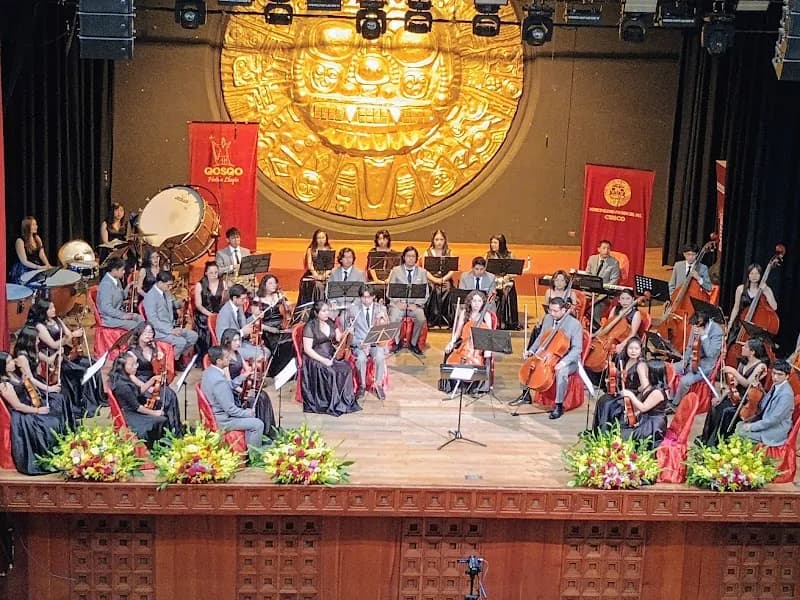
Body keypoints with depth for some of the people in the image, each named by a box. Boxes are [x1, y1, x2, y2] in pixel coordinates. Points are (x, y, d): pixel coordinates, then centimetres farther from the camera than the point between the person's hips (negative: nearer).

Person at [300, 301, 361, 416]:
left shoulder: (330, 323, 11)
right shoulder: (310, 327, -9)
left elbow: (339, 339, 12)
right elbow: (307, 349, -13)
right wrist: (323, 360, -21)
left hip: (331, 357, 6)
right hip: (315, 359, -6)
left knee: (346, 367, -21)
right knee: (331, 372, -31)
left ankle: (347, 401, -17)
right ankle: (333, 405, -19)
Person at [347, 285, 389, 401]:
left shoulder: (380, 308, 4)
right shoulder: (353, 308, -1)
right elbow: (350, 331, -2)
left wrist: (384, 318, -23)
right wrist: (360, 344, -18)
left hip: (376, 343, 1)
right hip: (359, 343, -1)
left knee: (380, 357, -31)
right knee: (361, 358, -32)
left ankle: (378, 385, -10)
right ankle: (362, 386, -11)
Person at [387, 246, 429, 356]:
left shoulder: (422, 272, 11)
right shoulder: (396, 271, 10)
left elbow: (426, 293, 7)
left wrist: (416, 304, -9)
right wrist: (398, 303, -11)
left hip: (415, 304, 1)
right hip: (398, 303, 0)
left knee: (421, 319, -31)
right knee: (393, 318, -32)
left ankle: (414, 343, -7)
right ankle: (397, 342, -4)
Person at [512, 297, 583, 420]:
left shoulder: (574, 324, -19)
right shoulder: (547, 319, 0)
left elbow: (577, 349, -21)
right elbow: (541, 338, 13)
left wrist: (563, 362, -35)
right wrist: (531, 351, -4)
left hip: (568, 360, -7)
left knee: (561, 372, -37)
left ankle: (559, 406, -23)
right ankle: (526, 395, 16)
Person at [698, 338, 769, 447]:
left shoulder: (760, 366, -11)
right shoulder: (743, 363, 12)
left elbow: (747, 384, -20)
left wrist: (733, 371, -24)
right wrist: (721, 397, -3)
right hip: (737, 396, 7)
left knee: (725, 411, -26)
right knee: (715, 406, -17)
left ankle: (715, 443, -15)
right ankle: (705, 439, -11)